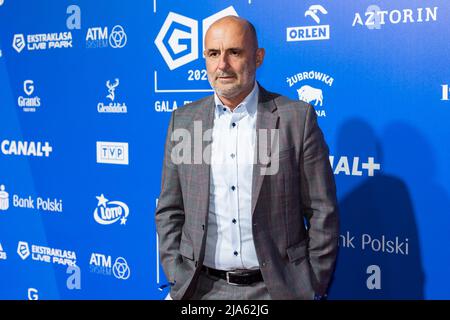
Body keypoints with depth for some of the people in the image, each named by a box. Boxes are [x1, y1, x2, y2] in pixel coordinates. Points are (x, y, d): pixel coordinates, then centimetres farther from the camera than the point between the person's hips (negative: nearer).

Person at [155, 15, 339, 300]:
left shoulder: (297, 117, -6)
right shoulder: (184, 120, 2)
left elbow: (322, 211, -4)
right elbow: (170, 210, 6)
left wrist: (315, 287, -5)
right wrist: (179, 280, -1)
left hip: (278, 286, -2)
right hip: (203, 287, 2)